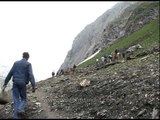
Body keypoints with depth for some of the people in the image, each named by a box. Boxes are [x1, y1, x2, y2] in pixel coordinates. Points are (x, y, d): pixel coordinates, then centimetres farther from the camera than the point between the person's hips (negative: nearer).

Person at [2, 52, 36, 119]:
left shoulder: (16, 63, 14)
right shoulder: (28, 64, 2)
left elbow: (10, 74, 11)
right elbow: (31, 75, -12)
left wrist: (5, 84, 14)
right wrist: (33, 86, -18)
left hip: (15, 83, 2)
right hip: (23, 84, -2)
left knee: (16, 100, 3)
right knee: (23, 99, 13)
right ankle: (20, 109, -18)